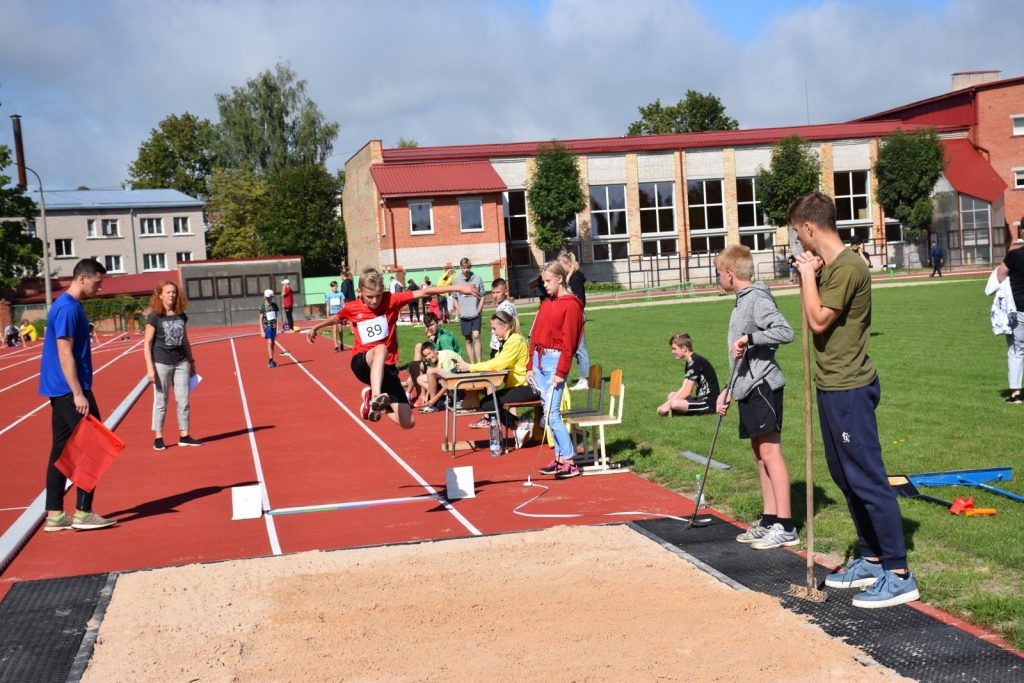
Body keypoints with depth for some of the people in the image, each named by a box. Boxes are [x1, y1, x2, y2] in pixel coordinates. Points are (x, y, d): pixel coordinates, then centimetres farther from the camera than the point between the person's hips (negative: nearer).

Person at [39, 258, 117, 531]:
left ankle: (55, 515, 12)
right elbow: (65, 355, -20)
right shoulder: (68, 308, -15)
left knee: (61, 450, 9)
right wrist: (78, 394, -22)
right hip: (70, 390, -10)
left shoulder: (68, 305, 16)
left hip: (61, 392, 10)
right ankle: (82, 513, -2)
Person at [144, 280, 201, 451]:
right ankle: (158, 438, 10)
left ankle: (184, 436, 14)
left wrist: (191, 361, 17)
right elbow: (147, 344, -8)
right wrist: (150, 368, -14)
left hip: (181, 363, 5)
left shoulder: (181, 316, 7)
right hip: (162, 364, -5)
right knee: (160, 402, 2)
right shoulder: (154, 317, -7)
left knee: (183, 401, 6)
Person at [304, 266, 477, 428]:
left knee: (408, 422, -3)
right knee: (381, 349, -42)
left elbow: (423, 293, -12)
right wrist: (316, 327, 39)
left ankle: (373, 399, 20)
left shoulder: (391, 300, -6)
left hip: (387, 367, 2)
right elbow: (336, 318, 22)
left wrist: (456, 287, -18)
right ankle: (376, 397, -57)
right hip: (362, 363, -2)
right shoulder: (352, 308, -2)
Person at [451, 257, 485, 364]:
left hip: (475, 314, -2)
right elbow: (454, 298, 9)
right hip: (464, 315, 2)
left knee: (476, 336, -16)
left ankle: (479, 363, -14)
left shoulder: (477, 278, -3)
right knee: (468, 340, 9)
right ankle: (472, 364, 17)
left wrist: (478, 311, -5)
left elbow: (482, 296, 4)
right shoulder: (456, 280, 0)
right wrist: (458, 311, -1)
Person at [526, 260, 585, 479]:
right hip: (539, 359, 8)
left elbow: (568, 341, -12)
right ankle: (560, 457, 15)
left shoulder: (571, 305, -7)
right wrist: (530, 366, 12)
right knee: (549, 412, 9)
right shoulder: (546, 304, 15)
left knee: (552, 413, -12)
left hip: (555, 360, -8)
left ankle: (569, 462, -8)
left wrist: (561, 372, -16)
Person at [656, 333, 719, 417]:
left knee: (675, 404, -29)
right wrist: (666, 404, 0)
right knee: (671, 395, 20)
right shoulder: (690, 362, 15)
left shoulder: (695, 362, -17)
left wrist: (668, 405, -15)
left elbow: (687, 391, -20)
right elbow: (683, 389, 11)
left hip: (709, 403, -11)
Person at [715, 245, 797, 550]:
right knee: (760, 455, 11)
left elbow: (785, 332, -24)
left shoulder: (757, 299, -10)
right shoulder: (742, 301, 18)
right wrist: (729, 392, 22)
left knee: (770, 452, -8)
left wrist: (749, 337, -23)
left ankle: (785, 526, -5)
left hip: (763, 386, -10)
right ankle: (769, 519, 18)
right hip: (748, 388, 10)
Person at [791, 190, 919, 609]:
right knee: (846, 478, 17)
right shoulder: (828, 266, 12)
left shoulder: (847, 267, -18)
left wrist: (808, 275, -10)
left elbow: (818, 321, -19)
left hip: (850, 390, -10)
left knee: (868, 480, -7)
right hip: (831, 387, 10)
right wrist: (807, 276, 5)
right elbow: (816, 316, 15)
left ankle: (898, 575, -1)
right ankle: (871, 559, 27)